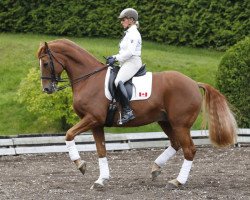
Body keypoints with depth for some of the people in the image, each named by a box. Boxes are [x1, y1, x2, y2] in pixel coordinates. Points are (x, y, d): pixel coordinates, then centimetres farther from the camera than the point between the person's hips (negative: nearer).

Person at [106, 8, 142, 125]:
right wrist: (114, 57, 11)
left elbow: (129, 52, -20)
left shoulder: (134, 34, -9)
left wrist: (116, 58, -16)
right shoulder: (129, 34, 22)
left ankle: (127, 111, -39)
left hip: (132, 62, -12)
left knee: (118, 81, -32)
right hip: (126, 63, 12)